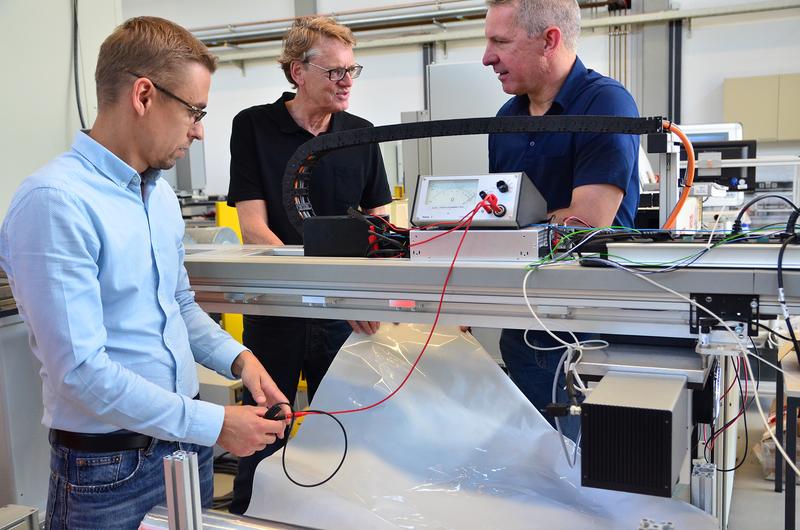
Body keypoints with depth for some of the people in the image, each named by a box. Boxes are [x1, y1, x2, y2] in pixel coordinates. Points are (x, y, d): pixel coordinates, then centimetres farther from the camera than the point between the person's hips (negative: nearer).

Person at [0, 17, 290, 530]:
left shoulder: (161, 193, 6)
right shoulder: (56, 202, -21)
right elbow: (80, 372, -24)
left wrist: (237, 358, 0)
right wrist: (215, 425, -21)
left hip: (188, 443, 7)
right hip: (106, 466, -7)